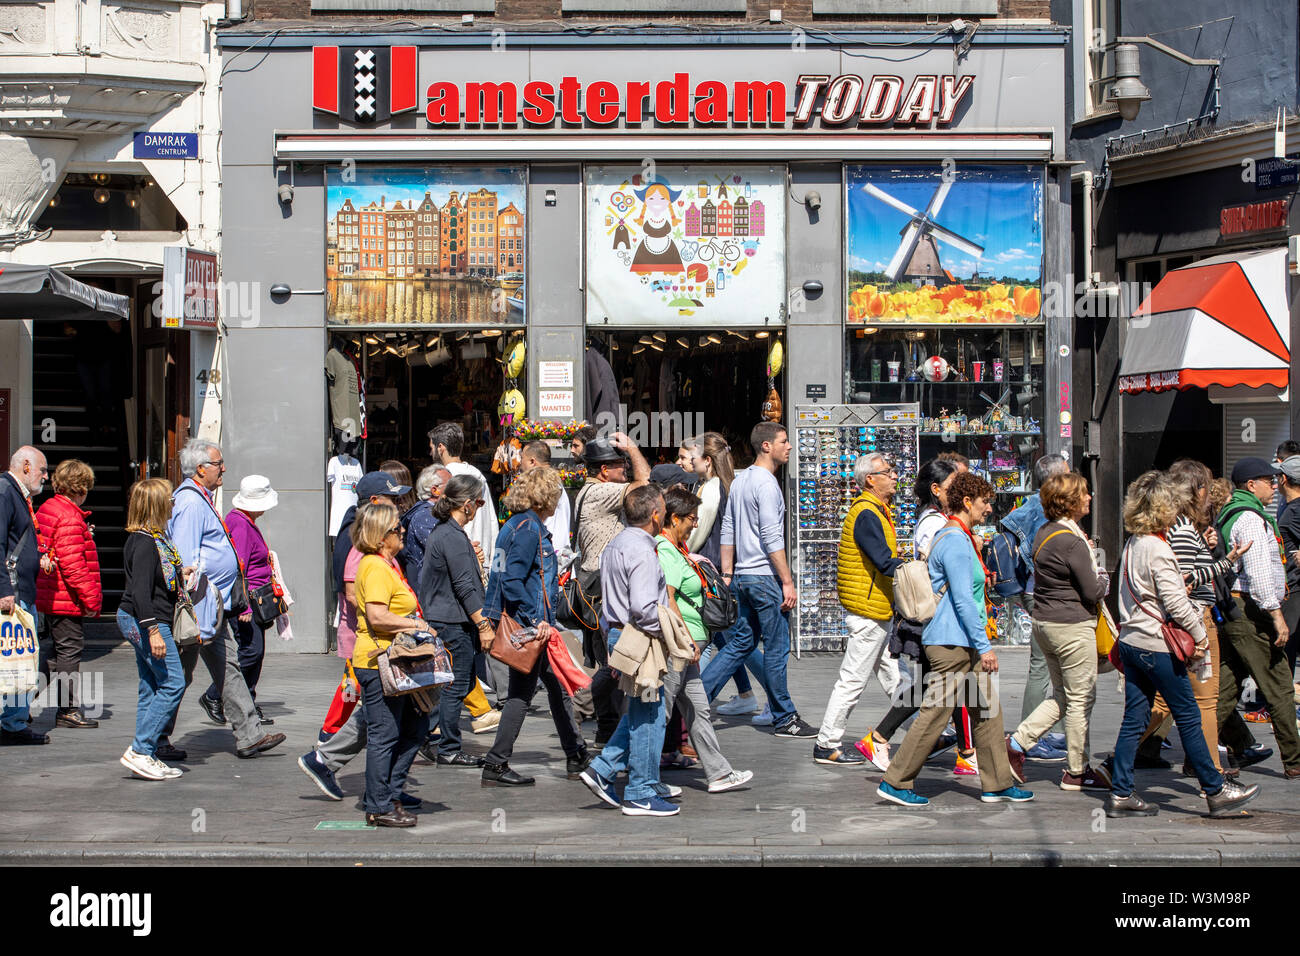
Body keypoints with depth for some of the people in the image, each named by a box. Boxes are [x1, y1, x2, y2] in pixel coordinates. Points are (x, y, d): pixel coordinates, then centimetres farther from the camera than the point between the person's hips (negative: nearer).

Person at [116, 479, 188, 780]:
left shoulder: (154, 538, 12)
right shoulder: (145, 542, -18)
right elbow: (140, 591, -23)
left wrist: (178, 575, 19)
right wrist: (153, 630, -26)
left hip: (139, 622, 11)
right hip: (145, 621, -11)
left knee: (151, 687, 12)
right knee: (173, 683, -9)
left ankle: (146, 756, 15)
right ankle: (139, 750, -7)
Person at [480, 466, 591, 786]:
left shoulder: (522, 525, 13)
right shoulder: (528, 529, -17)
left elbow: (503, 576, 16)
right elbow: (512, 581, -24)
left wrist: (491, 620, 17)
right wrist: (536, 620, -22)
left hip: (535, 624, 10)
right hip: (528, 625, -10)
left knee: (558, 685, 16)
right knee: (522, 693, -3)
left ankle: (576, 756, 24)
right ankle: (496, 765, 2)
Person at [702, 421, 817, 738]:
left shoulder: (740, 480, 15)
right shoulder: (766, 483, -14)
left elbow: (728, 530, 17)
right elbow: (771, 538, -19)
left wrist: (727, 574, 19)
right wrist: (788, 582, -17)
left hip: (743, 577, 9)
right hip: (764, 577, -9)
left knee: (742, 641, 14)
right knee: (777, 648, -1)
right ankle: (785, 719, 7)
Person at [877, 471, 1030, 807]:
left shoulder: (957, 537, 16)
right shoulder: (955, 542, -16)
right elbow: (963, 600, -20)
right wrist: (984, 646, -19)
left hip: (963, 643, 11)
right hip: (951, 643, -11)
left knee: (987, 710, 11)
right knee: (934, 715, -6)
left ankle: (997, 784, 17)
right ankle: (895, 782, 1)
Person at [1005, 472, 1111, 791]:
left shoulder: (1044, 533, 8)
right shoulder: (1073, 542, -20)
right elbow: (1092, 592, -17)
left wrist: (1095, 581, 12)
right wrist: (1104, 580, 4)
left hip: (1043, 622, 9)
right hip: (1072, 627, -9)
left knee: (1062, 695, 19)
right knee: (1081, 698, 3)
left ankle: (1017, 742, 10)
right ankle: (1077, 771, 11)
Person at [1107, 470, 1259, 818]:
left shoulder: (1132, 545, 10)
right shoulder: (1158, 549, -16)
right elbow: (1175, 602, -19)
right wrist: (1199, 634, -7)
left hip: (1130, 641, 8)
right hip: (1156, 644, -8)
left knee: (1133, 719, 8)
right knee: (1188, 717, 1)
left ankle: (1120, 794, 8)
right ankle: (1216, 792, 9)